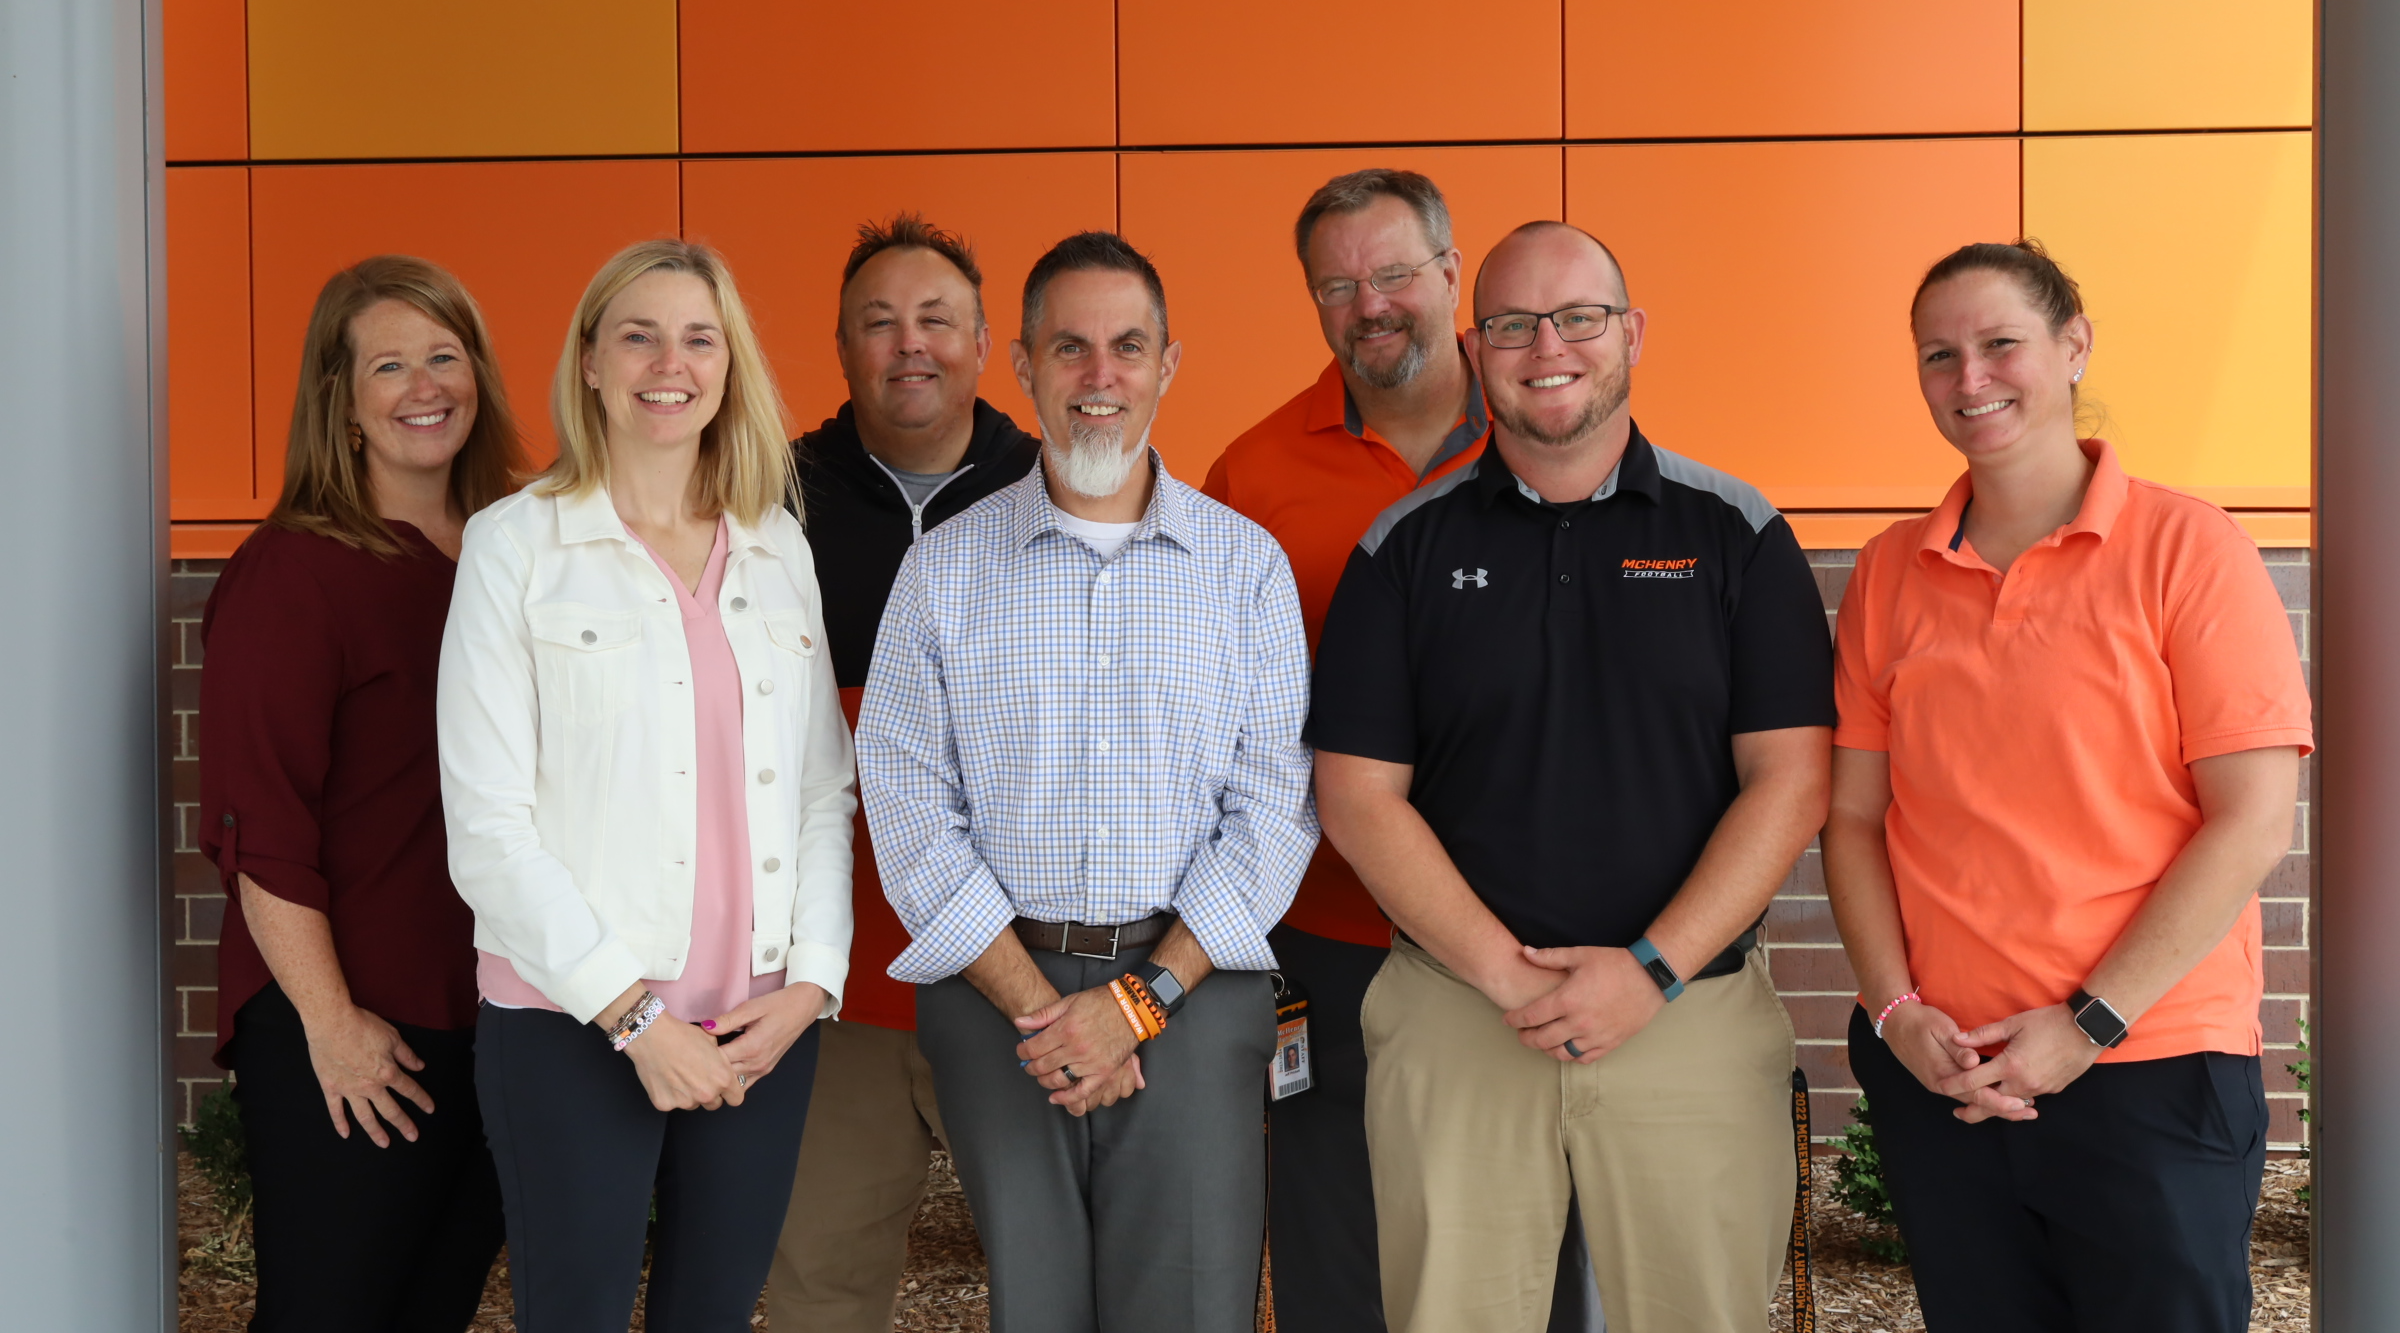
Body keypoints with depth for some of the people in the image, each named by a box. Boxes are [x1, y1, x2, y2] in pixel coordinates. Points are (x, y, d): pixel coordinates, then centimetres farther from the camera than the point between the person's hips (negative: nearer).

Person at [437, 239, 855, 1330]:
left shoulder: (779, 547, 11)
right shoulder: (517, 544, -2)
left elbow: (825, 790, 11)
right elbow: (488, 825, -6)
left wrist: (811, 981, -2)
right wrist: (632, 1013, -10)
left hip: (762, 1030, 4)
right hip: (572, 1025, -3)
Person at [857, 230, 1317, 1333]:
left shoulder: (1246, 563, 6)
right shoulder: (945, 567, 6)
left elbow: (1273, 808, 0)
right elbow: (908, 809, 1)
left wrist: (1142, 998, -9)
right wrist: (1035, 1002, -9)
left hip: (1192, 993, 0)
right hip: (997, 990, 0)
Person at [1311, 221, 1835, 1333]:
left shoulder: (1734, 532, 4)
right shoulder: (1406, 548, 5)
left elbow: (1789, 781, -2)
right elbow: (1358, 794, 0)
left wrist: (1654, 970, -12)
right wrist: (1507, 974, -10)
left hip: (1693, 1019, 0)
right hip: (1454, 1021, 1)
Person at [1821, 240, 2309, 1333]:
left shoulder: (2183, 547, -5)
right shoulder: (1891, 573, 6)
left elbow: (2252, 821, -10)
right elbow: (1854, 815, 7)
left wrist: (2091, 1022, -13)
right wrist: (1897, 1011, -6)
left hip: (2148, 1072, -3)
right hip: (1938, 1076, 3)